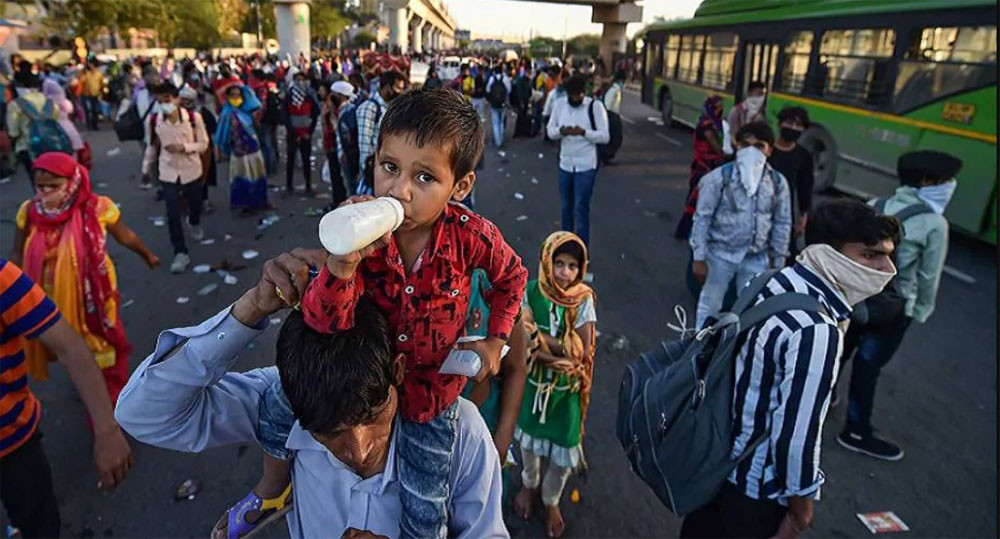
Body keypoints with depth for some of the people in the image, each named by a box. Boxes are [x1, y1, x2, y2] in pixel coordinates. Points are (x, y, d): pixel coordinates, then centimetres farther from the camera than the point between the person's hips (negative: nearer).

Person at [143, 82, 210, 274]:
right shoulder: (155, 120, -7)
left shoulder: (194, 118, -15)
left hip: (191, 170, 0)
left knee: (195, 205, 21)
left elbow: (203, 144, -8)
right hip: (168, 172, 0)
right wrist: (146, 168, 12)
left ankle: (194, 224, 57)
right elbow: (152, 146, 6)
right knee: (173, 214, -5)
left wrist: (183, 147, -24)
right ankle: (180, 253, 3)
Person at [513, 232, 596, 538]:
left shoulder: (584, 300, -15)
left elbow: (583, 351, -17)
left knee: (563, 448, 8)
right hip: (534, 381, 1)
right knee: (530, 437, 20)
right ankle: (529, 484, 51)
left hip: (567, 387, -1)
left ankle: (551, 500, 38)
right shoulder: (531, 292, -13)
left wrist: (542, 338, -22)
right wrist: (563, 348, -24)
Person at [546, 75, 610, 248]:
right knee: (566, 206, 17)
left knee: (581, 208, -5)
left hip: (586, 166, -4)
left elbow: (605, 137, -10)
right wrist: (561, 131, -19)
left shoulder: (595, 106, -10)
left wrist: (584, 132, -26)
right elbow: (550, 131, 4)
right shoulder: (559, 104, 0)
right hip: (565, 164, 5)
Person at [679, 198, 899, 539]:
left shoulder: (776, 282, -5)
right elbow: (796, 430, -27)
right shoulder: (816, 331, -31)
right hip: (755, 485, -7)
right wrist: (802, 510, -11)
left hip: (720, 454, 7)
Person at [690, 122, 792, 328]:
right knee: (710, 305, 13)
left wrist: (778, 262, 6)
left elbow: (782, 224, 5)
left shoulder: (778, 182, -2)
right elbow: (702, 217, -10)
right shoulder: (719, 177, -12)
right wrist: (699, 257, -11)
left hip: (756, 258, 3)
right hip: (720, 253, -3)